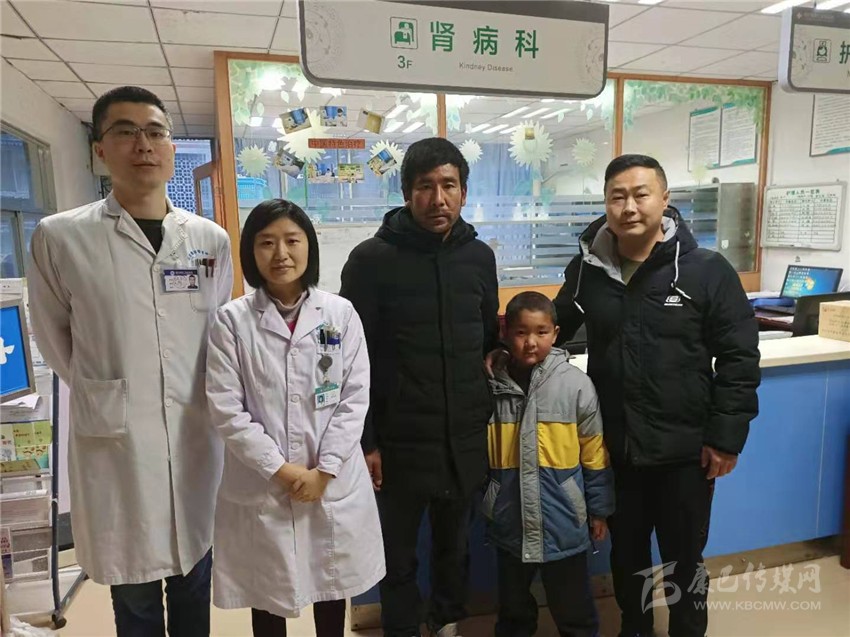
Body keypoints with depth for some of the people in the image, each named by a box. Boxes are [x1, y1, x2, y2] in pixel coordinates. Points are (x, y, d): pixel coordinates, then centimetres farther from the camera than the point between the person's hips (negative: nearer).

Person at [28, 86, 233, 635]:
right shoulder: (60, 236, -6)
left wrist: (193, 397, 11)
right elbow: (54, 338, 7)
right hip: (114, 442, -2)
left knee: (194, 591, 19)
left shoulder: (212, 239, 1)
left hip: (198, 437, 2)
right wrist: (106, 391, 11)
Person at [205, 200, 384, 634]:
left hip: (334, 483, 1)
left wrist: (324, 470, -10)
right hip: (260, 486, -1)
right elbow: (225, 409, -8)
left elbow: (355, 397, -4)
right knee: (267, 597, 16)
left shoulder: (341, 313, -2)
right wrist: (281, 469, -12)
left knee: (332, 589, 19)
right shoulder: (232, 320, -6)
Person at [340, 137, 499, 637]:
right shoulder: (372, 260, -10)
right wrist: (364, 442, -9)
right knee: (399, 555, 14)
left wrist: (485, 411, 8)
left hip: (465, 439, 4)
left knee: (455, 546, 21)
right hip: (399, 442, -3)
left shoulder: (480, 257, 3)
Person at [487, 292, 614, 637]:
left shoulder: (575, 383, -11)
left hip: (563, 522, -2)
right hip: (510, 522, 2)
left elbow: (594, 453, -2)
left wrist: (599, 509, 4)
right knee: (513, 607, 24)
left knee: (573, 609, 18)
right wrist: (481, 501, 7)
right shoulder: (493, 386, -7)